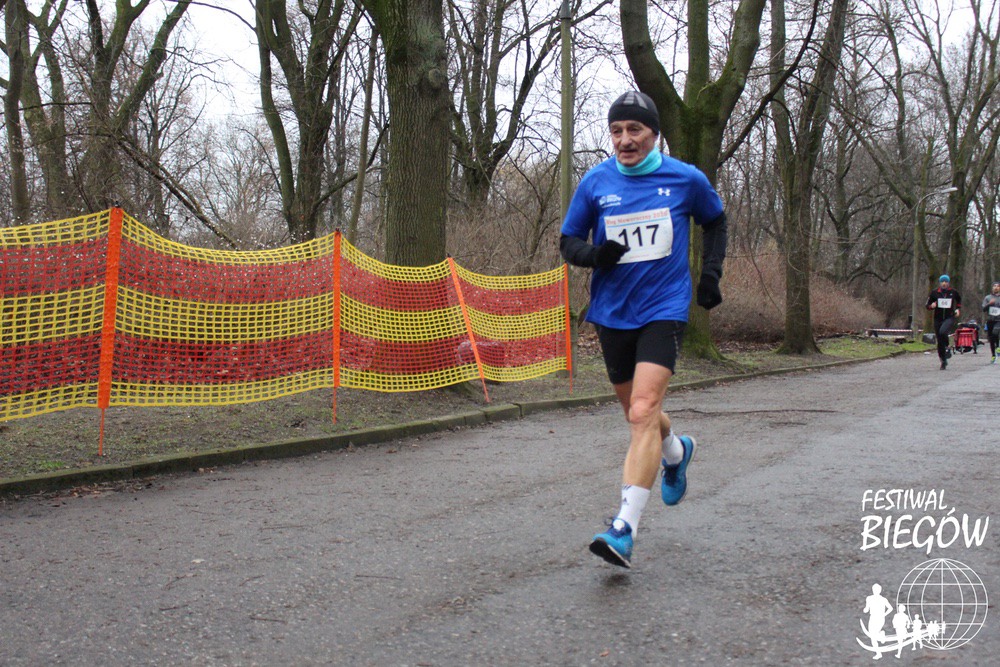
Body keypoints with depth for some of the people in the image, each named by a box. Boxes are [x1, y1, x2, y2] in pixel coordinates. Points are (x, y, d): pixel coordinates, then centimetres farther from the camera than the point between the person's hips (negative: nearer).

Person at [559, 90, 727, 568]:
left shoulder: (686, 179, -1)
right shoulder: (595, 183, 0)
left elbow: (715, 223, 18)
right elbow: (568, 242, 6)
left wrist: (710, 273, 6)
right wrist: (595, 255, -15)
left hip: (664, 309, -3)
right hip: (612, 312, 3)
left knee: (643, 412, -19)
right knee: (636, 411, 17)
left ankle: (624, 529, -21)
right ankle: (676, 451, 53)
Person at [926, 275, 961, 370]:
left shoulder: (953, 292, 1)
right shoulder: (934, 293, 2)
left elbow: (959, 300, 23)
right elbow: (927, 306, 8)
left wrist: (958, 309, 8)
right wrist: (932, 306, -14)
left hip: (950, 318, -2)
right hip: (938, 319, 2)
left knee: (942, 332, -33)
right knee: (940, 342, 4)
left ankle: (947, 347, -5)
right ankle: (943, 362, 19)